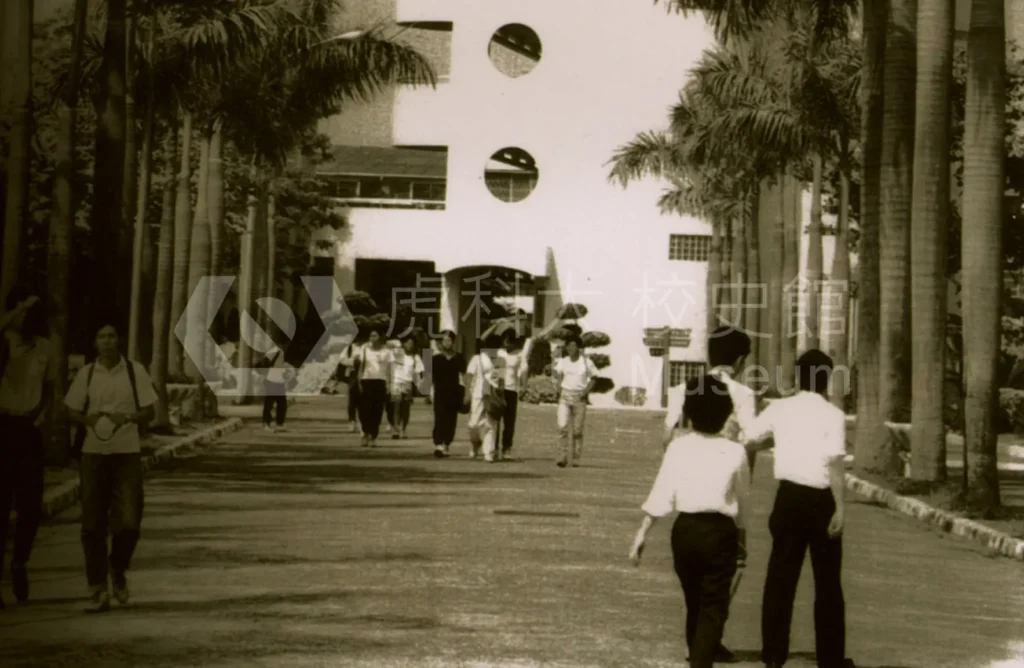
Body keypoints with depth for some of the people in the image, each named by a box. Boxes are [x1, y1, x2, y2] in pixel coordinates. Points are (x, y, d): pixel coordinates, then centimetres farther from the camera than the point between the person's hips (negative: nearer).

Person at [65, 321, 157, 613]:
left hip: (127, 454, -1)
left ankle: (118, 570, 21)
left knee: (129, 521, -8)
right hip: (93, 453, 1)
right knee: (92, 525, 0)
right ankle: (98, 591, 7)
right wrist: (88, 419, -12)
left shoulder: (135, 371, 1)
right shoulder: (86, 373, 4)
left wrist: (126, 418, -16)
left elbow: (149, 413, 3)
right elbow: (72, 411, 10)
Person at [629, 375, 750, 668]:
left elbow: (661, 495, -7)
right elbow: (742, 504, 5)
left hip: (685, 529, 2)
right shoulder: (735, 452, -3)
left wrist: (642, 533, -3)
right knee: (714, 608, 2)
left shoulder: (678, 447, -2)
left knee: (694, 603, 20)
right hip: (720, 532, -2)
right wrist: (741, 541, 18)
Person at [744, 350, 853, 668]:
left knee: (781, 576, 10)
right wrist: (840, 507, -14)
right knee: (827, 581, 8)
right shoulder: (833, 415, -9)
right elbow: (834, 464, -16)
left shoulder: (779, 408, 1)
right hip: (820, 500, -3)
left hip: (788, 497, 3)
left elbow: (748, 441, 5)